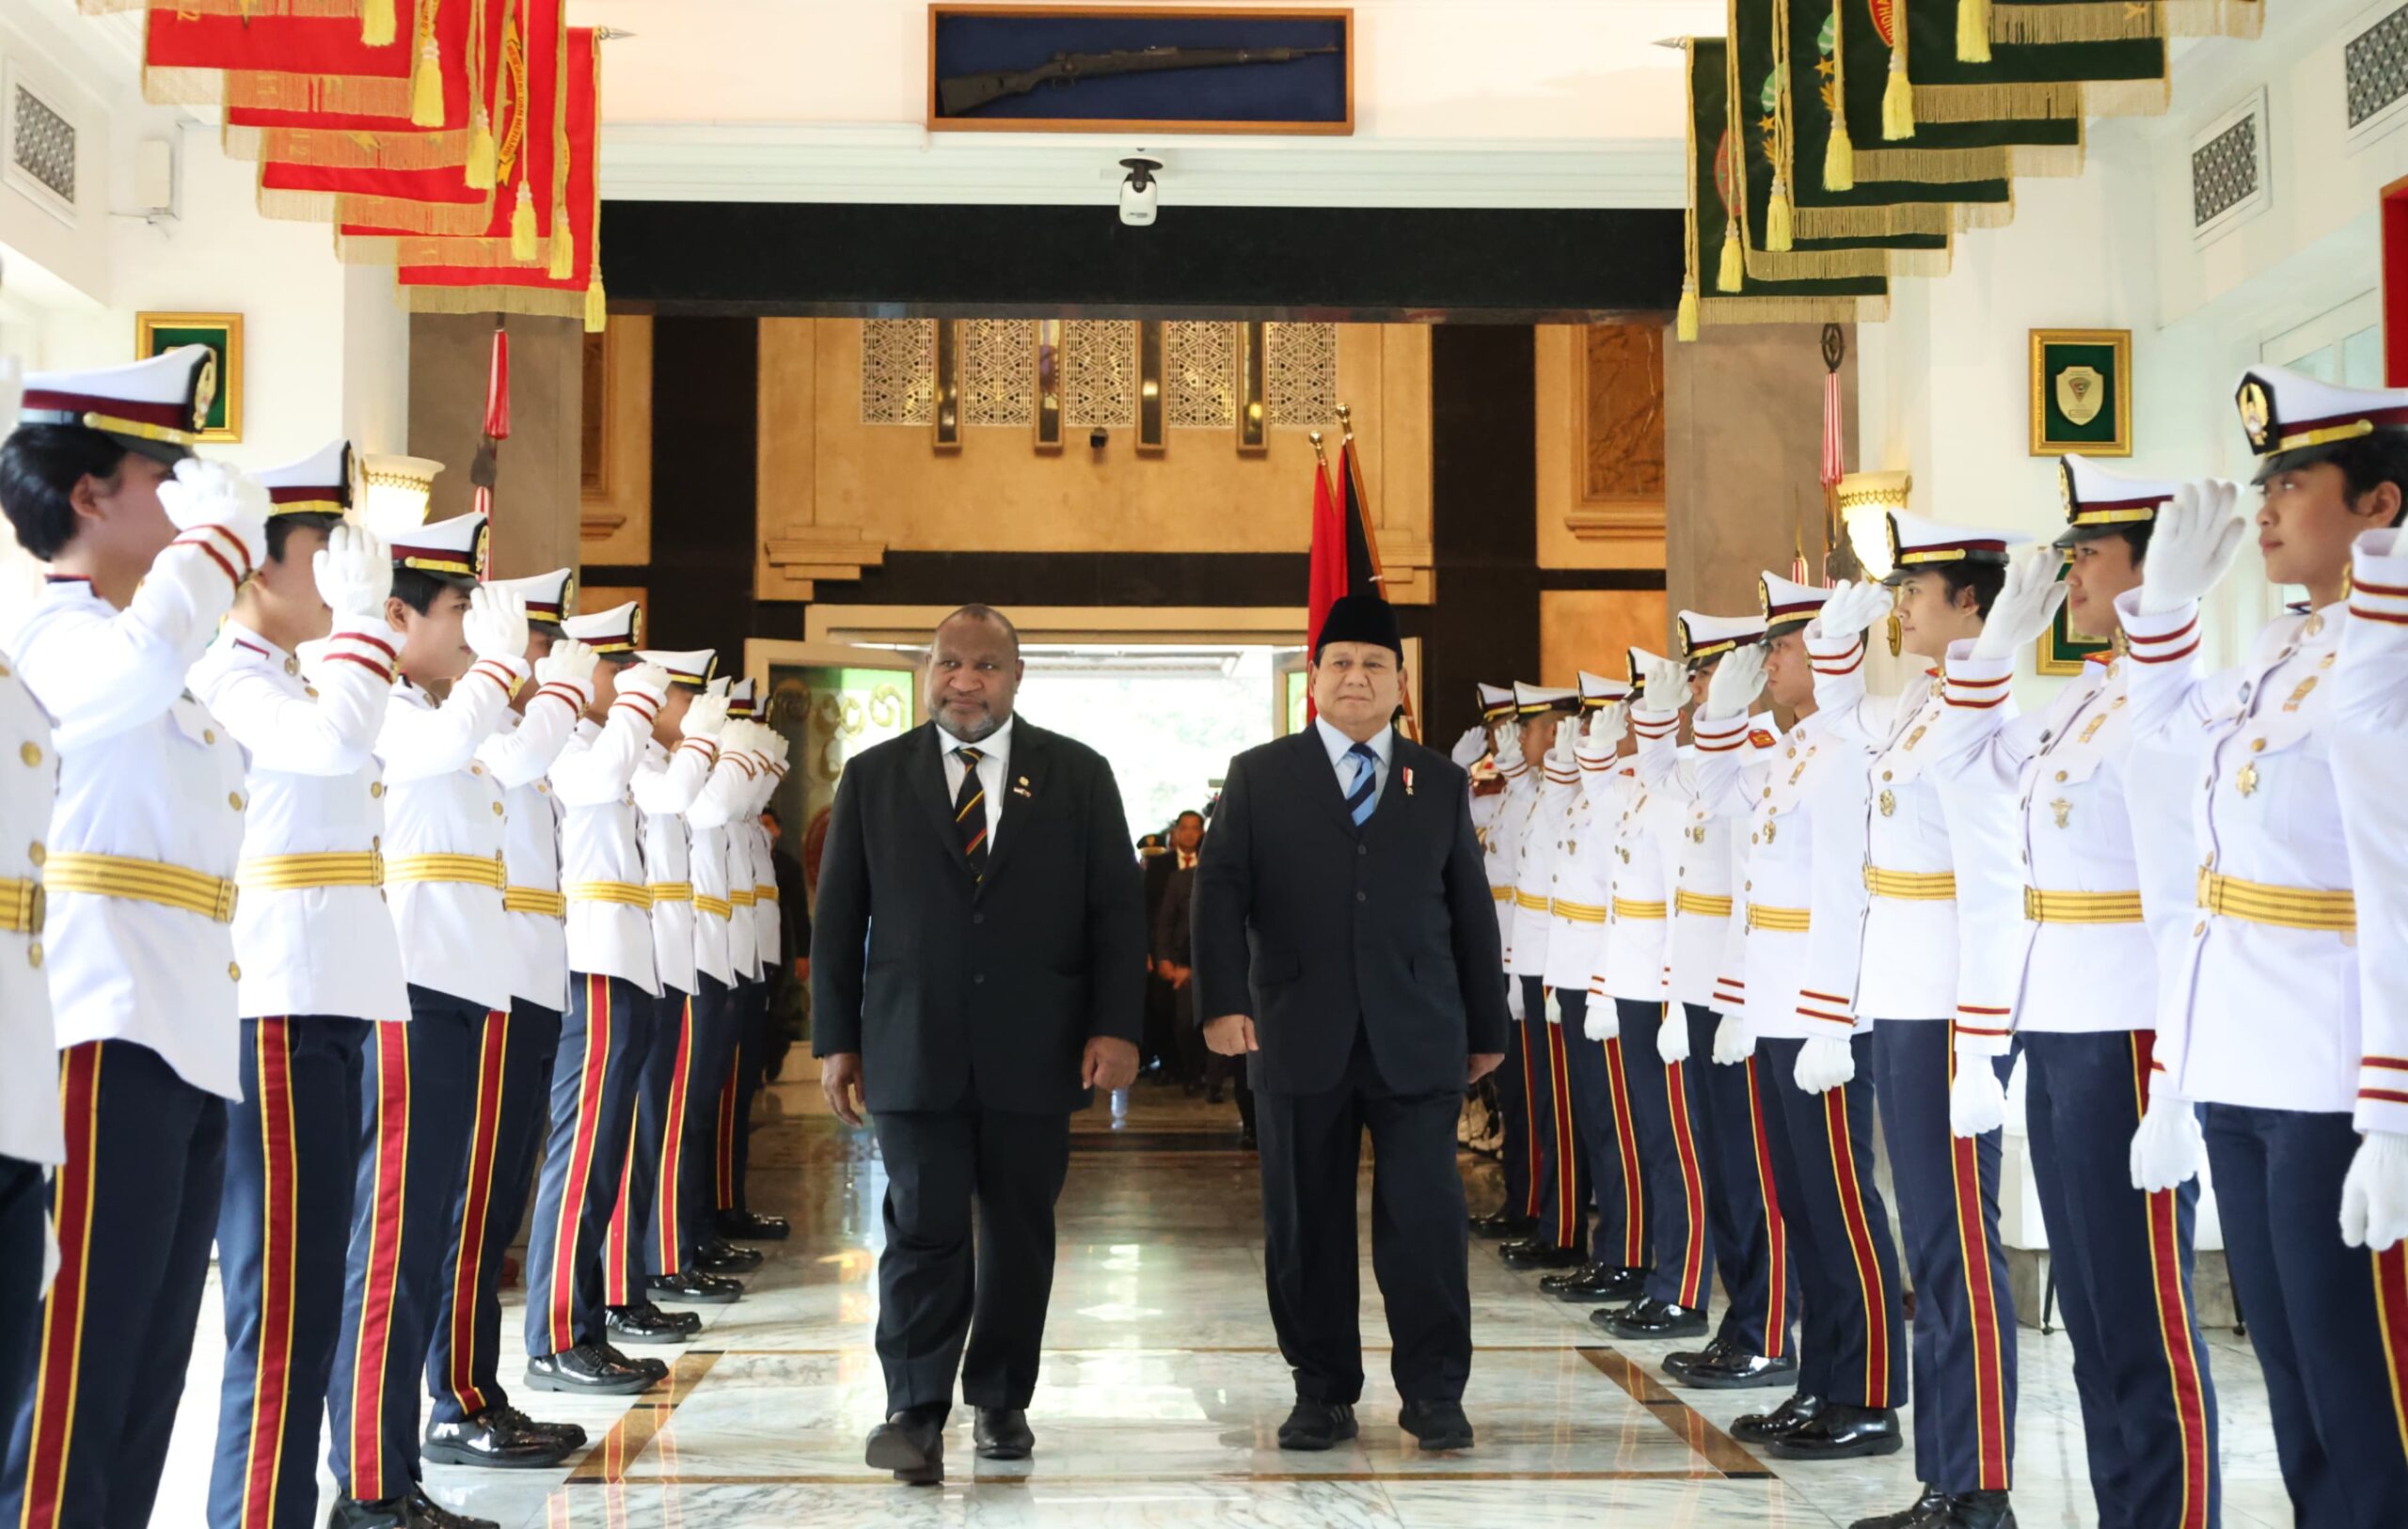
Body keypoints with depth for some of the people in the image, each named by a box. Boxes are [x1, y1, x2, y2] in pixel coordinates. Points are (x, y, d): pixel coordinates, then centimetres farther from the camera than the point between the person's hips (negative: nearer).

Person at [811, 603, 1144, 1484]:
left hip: (1032, 1049, 1)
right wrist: (836, 1038, 3)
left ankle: (1002, 1402, 21)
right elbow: (838, 917, 8)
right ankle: (915, 1412, -1)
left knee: (1019, 1233, 8)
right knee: (923, 1230, -5)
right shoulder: (874, 777, 7)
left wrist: (1115, 1027, -7)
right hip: (913, 1048, -1)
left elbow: (1116, 910, 3)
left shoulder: (1078, 776, 6)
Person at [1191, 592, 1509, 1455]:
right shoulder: (1259, 776, 7)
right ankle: (1323, 1392, 16)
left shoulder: (1439, 783, 12)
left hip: (1418, 1041, 0)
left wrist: (1486, 1027, 11)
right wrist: (1223, 1000, -14)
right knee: (1306, 1223, 5)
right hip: (1299, 1038, 0)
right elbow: (1220, 892, -1)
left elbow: (1471, 910, 13)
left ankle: (1434, 1393, 8)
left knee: (1425, 1216, -2)